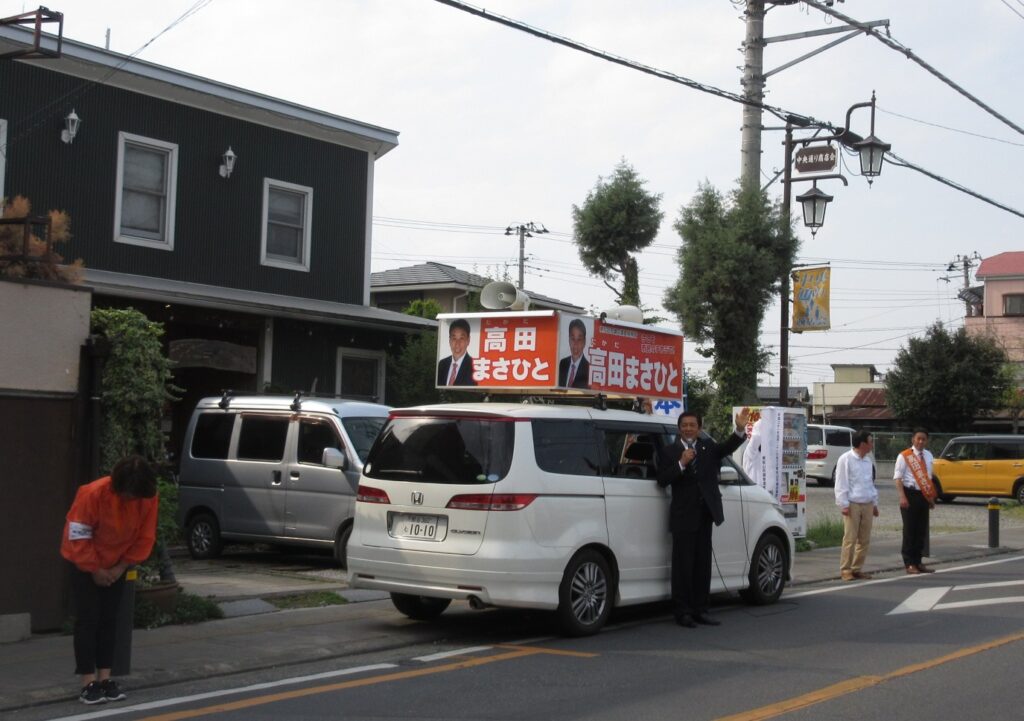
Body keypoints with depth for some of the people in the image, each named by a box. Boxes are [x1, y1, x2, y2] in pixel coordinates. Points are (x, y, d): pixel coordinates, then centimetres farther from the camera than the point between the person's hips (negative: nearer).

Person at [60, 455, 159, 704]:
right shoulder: (93, 494, -31)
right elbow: (78, 537, -21)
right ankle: (88, 682, -5)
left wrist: (122, 566, -12)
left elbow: (145, 537, -8)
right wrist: (95, 570, -15)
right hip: (86, 563, -4)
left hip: (116, 565, 4)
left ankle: (105, 677, 11)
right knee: (88, 620, -7)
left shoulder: (148, 498, -19)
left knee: (109, 620, 6)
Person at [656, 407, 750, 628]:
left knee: (703, 564, 10)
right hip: (683, 516, -4)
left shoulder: (708, 447, 9)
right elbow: (662, 480, -11)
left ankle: (699, 610, 18)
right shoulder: (669, 452, 0)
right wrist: (681, 464, -21)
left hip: (705, 514, 4)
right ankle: (682, 612, 5)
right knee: (682, 565, -1)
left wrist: (740, 430, -24)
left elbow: (727, 448, -8)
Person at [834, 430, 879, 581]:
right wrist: (844, 504, -12)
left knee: (864, 539, 6)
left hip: (867, 505, 7)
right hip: (852, 504, -7)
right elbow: (840, 484, -7)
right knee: (850, 538, -7)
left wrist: (874, 503, 19)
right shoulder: (846, 459, -6)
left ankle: (857, 568, 15)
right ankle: (845, 570, -1)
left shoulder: (868, 460, 15)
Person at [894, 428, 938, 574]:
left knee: (922, 530, 9)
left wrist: (931, 497, 18)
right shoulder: (904, 456, -6)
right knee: (909, 530, -2)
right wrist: (902, 497, -20)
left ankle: (917, 562, 19)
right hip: (910, 494, -6)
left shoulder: (928, 456, 12)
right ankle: (909, 564, 4)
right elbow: (898, 477, -10)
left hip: (924, 495, 6)